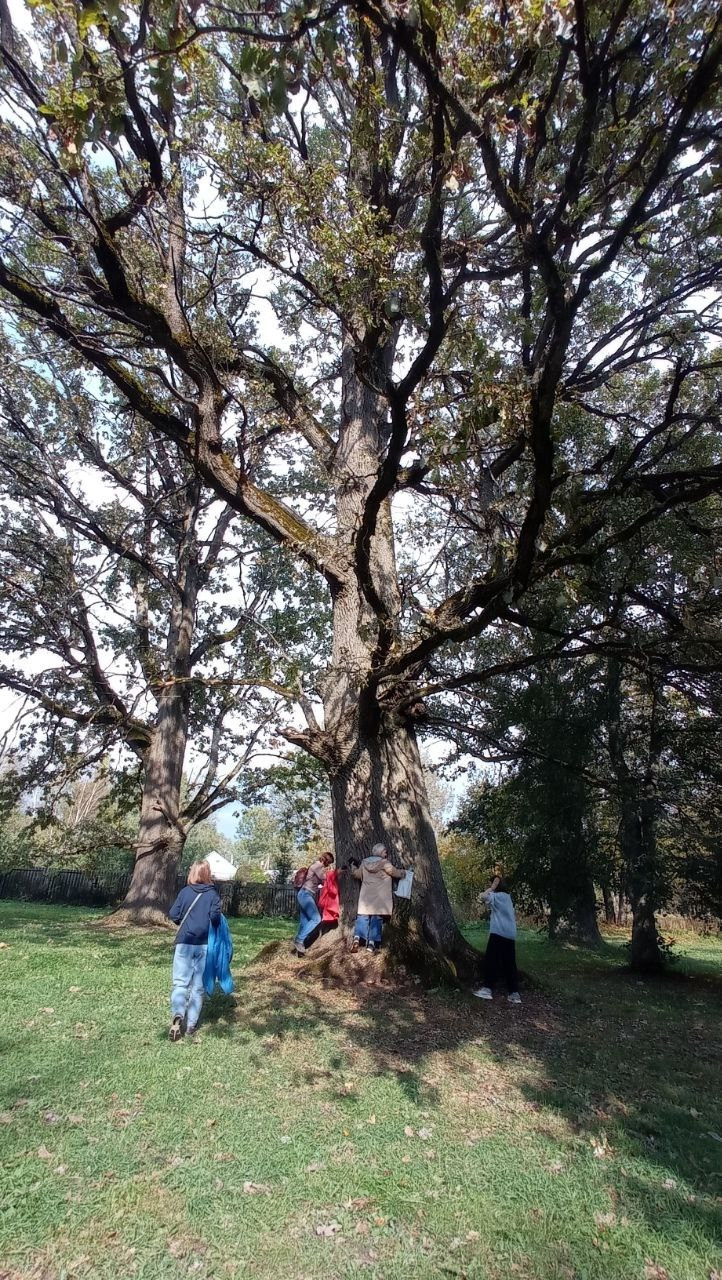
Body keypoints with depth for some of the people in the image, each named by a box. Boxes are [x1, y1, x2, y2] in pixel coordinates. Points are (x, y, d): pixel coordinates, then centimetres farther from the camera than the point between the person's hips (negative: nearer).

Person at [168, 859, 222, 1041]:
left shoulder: (185, 891, -1)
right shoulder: (213, 893, -3)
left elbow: (173, 915, -1)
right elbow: (215, 917, -12)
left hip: (184, 943, 0)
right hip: (204, 944, 0)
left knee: (180, 982, 4)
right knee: (198, 985, 11)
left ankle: (177, 1015, -19)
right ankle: (191, 1024, 14)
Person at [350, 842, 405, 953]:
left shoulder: (364, 863, 6)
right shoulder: (384, 863, -6)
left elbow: (357, 874, 16)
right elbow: (396, 873, -5)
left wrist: (353, 865, 34)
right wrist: (402, 872, 17)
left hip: (366, 897, 4)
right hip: (379, 898, -4)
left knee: (362, 917, 6)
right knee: (376, 919, 3)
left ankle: (357, 938, -9)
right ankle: (372, 942, -2)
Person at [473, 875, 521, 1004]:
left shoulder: (498, 896, -7)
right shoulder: (507, 898, 20)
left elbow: (485, 896, -24)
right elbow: (514, 917, 27)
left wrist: (493, 887, -12)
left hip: (499, 933, -8)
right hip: (510, 934, 8)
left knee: (491, 960, -3)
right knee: (509, 964, 8)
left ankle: (487, 989, -4)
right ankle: (514, 993, 6)